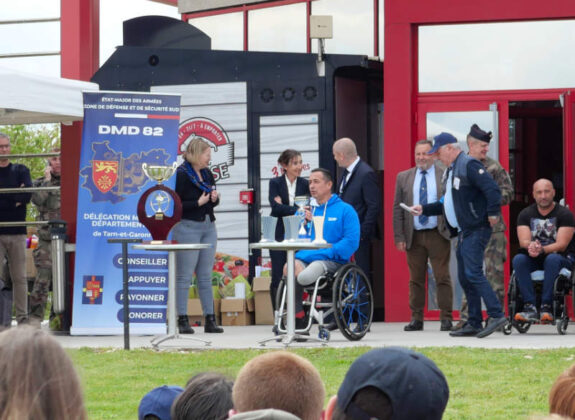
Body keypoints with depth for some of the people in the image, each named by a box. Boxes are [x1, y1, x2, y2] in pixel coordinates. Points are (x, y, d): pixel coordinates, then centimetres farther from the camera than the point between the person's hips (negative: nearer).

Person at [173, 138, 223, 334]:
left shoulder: (207, 174, 11)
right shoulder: (181, 175, -11)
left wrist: (215, 198, 0)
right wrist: (198, 203, -17)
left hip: (208, 227, 7)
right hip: (188, 228, -7)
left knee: (206, 277, 8)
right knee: (184, 276, -3)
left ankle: (210, 320, 10)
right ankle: (182, 320, -1)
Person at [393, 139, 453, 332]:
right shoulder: (403, 178, 10)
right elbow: (397, 209, 9)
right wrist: (399, 237, 1)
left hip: (438, 235, -2)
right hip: (414, 236, 2)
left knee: (442, 278, -2)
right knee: (416, 279, 5)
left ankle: (446, 318, 3)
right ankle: (416, 319, 11)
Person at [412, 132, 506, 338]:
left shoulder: (469, 165, -12)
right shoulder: (451, 170, 19)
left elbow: (492, 189, -22)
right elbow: (447, 203, 26)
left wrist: (492, 214, -22)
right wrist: (424, 209, 21)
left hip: (477, 230, -10)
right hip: (464, 232, 10)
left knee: (473, 273, -17)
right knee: (465, 277, 9)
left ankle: (496, 315, -18)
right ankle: (474, 324, 12)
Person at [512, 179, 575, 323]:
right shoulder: (525, 214, 5)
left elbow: (562, 245, -16)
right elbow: (523, 241, -7)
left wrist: (542, 249, -34)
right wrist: (531, 246, -33)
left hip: (563, 258, -3)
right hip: (534, 261, 3)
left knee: (552, 259, -38)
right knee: (518, 260, -28)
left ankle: (547, 306, -39)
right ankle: (530, 307, -36)